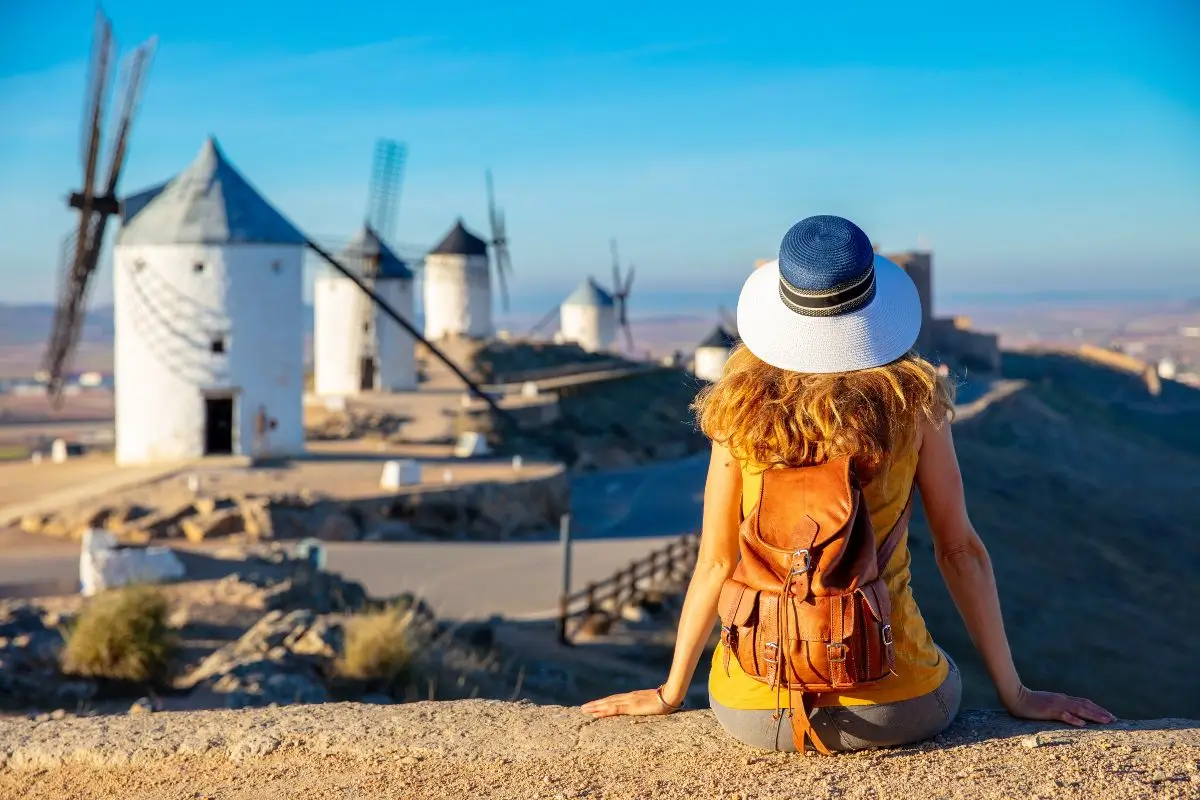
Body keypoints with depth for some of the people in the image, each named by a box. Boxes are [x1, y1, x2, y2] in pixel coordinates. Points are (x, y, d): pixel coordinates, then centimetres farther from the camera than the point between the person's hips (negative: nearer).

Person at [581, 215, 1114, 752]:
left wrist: (670, 692, 13)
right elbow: (959, 551, -2)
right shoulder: (915, 401, -8)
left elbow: (715, 564, -1)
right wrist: (1014, 693, 10)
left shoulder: (744, 405, -6)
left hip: (753, 711, 1)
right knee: (945, 681, 35)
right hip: (896, 709, -1)